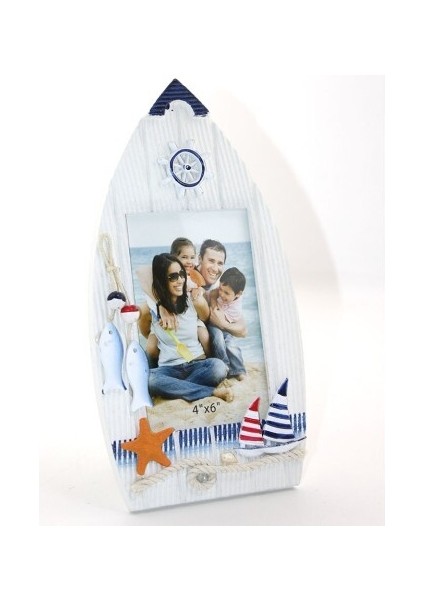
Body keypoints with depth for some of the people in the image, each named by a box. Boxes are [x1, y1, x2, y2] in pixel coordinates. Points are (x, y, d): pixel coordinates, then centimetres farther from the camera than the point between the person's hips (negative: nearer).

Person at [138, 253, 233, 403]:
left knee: (218, 367, -34)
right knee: (147, 379, -36)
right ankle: (213, 392, -27)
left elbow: (206, 319, 19)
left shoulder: (195, 301, -2)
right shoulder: (149, 308, -5)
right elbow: (146, 334, 14)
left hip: (197, 364, 0)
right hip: (169, 368, 0)